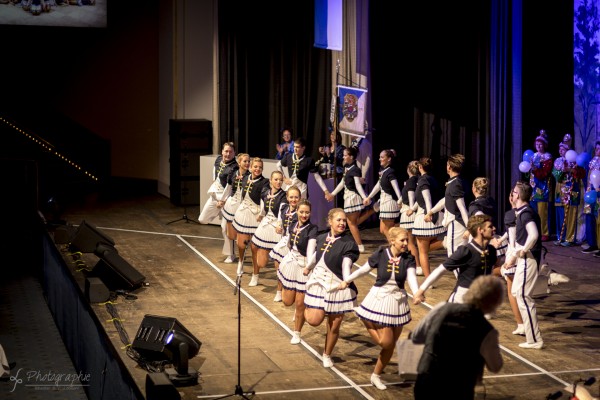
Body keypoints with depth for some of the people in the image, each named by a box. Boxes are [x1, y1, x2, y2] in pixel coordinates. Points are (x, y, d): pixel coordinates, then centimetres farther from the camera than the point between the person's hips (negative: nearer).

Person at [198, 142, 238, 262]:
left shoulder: (234, 167, -22)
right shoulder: (218, 160, 0)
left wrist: (222, 201, -19)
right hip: (214, 194, 7)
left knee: (225, 228, -4)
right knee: (202, 219, 12)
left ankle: (230, 254, 10)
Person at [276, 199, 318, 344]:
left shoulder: (312, 229, -17)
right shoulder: (293, 226, 1)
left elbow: (311, 248, -30)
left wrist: (309, 265, -44)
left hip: (304, 266, -5)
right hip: (291, 264, 5)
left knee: (300, 304, 1)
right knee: (288, 301, 9)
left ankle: (297, 334, 19)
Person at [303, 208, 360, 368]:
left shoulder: (348, 243, -11)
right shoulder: (321, 238, 2)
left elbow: (346, 266, -17)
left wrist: (347, 282, -35)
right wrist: (308, 267, 39)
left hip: (338, 286, -2)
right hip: (319, 282, 2)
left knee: (334, 326, 7)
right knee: (314, 320, -8)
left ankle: (327, 356, 30)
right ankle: (307, 309, 30)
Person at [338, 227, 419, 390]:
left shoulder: (408, 259, -9)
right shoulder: (380, 254, -13)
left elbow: (412, 277, -25)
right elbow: (364, 269, 2)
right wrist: (347, 281, 5)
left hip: (398, 302, 3)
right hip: (379, 299, -3)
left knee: (391, 344, 9)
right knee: (386, 342, -8)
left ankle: (376, 375, 29)